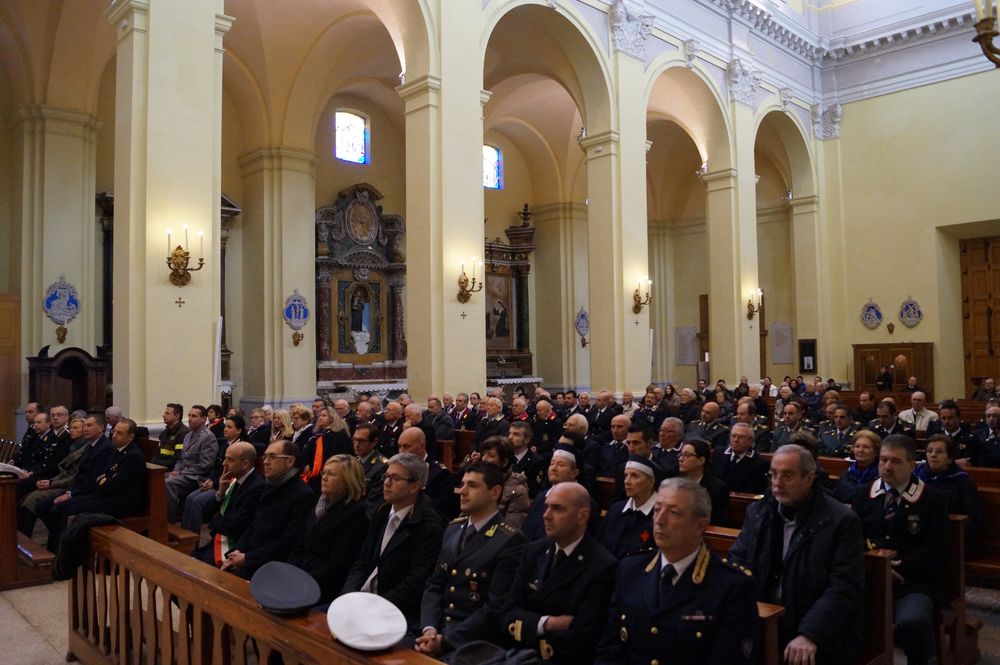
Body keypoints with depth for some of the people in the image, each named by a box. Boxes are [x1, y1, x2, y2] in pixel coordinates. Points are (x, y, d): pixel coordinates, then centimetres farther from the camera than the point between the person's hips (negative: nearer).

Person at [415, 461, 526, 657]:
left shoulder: (510, 540, -10)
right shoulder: (453, 529, 11)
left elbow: (496, 607, -14)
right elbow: (434, 584, 9)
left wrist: (446, 641, -17)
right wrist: (429, 628, -7)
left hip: (473, 639, -6)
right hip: (438, 627, 6)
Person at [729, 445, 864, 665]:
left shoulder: (842, 522, -8)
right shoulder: (757, 512, 8)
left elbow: (843, 589, -13)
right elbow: (737, 561, 8)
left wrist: (809, 635, -24)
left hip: (822, 633, -4)